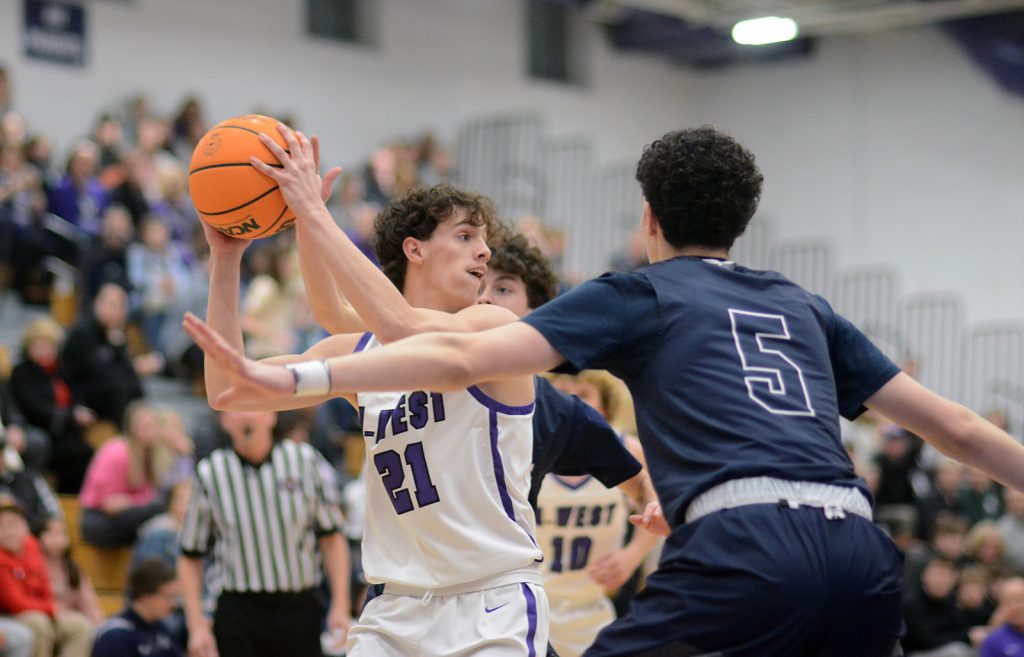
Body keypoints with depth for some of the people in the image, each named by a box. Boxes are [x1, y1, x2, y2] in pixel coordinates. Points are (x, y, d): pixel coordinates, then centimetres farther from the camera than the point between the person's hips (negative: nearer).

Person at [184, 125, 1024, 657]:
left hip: (744, 547, -6)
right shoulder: (806, 310, 27)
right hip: (863, 552, 6)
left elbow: (462, 356, 2)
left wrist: (290, 381, -1)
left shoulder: (639, 295, 14)